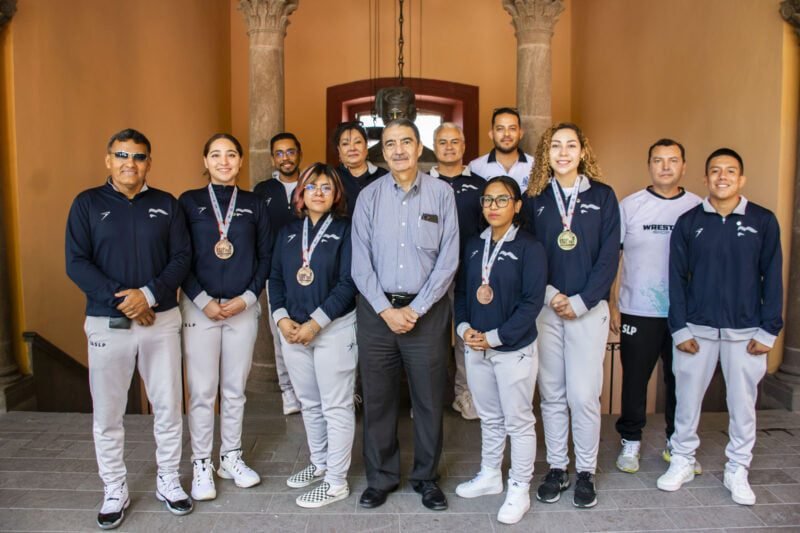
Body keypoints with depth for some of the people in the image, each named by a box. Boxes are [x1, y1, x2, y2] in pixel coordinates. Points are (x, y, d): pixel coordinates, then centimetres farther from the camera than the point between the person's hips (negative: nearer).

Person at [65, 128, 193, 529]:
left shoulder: (167, 204, 5)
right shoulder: (87, 203, 1)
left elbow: (182, 256, -1)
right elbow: (76, 263, -5)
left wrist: (149, 294, -16)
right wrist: (120, 299, -16)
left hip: (162, 320, 1)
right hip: (106, 323, -1)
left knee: (168, 406, 8)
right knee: (107, 414, 8)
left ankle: (168, 482, 26)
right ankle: (115, 491, 25)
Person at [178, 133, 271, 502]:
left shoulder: (254, 204, 6)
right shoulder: (189, 202, 1)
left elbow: (266, 256, 5)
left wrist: (248, 297, -7)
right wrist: (204, 301, -11)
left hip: (244, 307, 2)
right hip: (200, 307, -2)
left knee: (235, 388, 11)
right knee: (202, 391, 4)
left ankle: (231, 458, 27)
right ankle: (201, 465, 19)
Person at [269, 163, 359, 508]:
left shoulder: (345, 229, -4)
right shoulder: (288, 232, 12)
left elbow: (347, 283, -12)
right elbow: (276, 277, 10)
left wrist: (315, 323, -16)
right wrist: (282, 318, -5)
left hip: (335, 329, -5)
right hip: (292, 330, 6)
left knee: (336, 406, 1)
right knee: (309, 402, 17)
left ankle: (336, 482, 13)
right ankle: (319, 463, 35)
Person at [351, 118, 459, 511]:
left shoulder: (441, 193, -1)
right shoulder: (369, 196, 2)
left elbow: (448, 260, -4)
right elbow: (360, 262, 0)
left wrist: (416, 309, -8)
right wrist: (386, 310, -8)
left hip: (427, 309, -1)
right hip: (376, 309, 1)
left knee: (429, 399, 8)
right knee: (377, 398, 9)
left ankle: (426, 477, 28)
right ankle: (380, 478, 27)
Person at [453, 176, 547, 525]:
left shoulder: (529, 247, -9)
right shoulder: (474, 245, 8)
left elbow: (532, 302, -14)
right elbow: (461, 290, 10)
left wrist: (495, 337, -17)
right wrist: (464, 326, -7)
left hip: (515, 350, -5)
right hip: (476, 348, 5)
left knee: (518, 421, 7)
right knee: (489, 418, 19)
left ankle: (519, 489, 22)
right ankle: (489, 476, 36)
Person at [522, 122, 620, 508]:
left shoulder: (602, 196, 3)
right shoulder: (535, 198, 6)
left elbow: (609, 256, -2)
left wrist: (581, 301, -9)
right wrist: (549, 294, -9)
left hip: (588, 309, -1)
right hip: (545, 308, 2)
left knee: (583, 395, 0)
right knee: (551, 393, 8)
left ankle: (586, 472, 17)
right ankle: (556, 468, 22)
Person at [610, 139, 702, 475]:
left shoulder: (699, 208, 4)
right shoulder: (629, 206, -1)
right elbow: (613, 258, 0)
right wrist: (612, 305, -3)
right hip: (637, 311, -1)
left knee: (681, 379, 12)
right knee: (635, 379, 8)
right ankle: (630, 442, 25)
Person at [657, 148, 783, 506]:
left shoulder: (763, 221, 0)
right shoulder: (689, 222, 0)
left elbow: (773, 278, 1)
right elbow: (677, 278, 0)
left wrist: (769, 330, -3)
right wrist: (679, 328, -4)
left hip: (746, 331, 0)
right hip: (696, 329, 0)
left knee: (743, 403, 9)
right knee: (687, 399, 8)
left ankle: (737, 470, 26)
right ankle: (682, 462, 25)